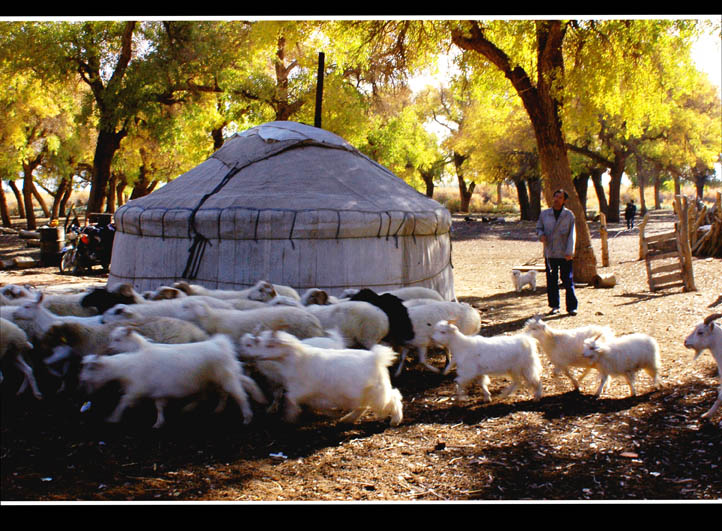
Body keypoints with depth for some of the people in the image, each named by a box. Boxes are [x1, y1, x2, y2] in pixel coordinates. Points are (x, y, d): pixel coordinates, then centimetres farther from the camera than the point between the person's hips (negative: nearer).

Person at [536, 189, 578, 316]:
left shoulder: (569, 215, 3)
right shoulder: (544, 214, 8)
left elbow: (572, 234, 0)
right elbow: (539, 227, 16)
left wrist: (569, 252, -10)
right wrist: (541, 235, -9)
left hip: (565, 254, -2)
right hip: (549, 253, 2)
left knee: (568, 280, -1)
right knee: (551, 281, 5)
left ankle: (572, 307, 5)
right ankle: (554, 306, 14)